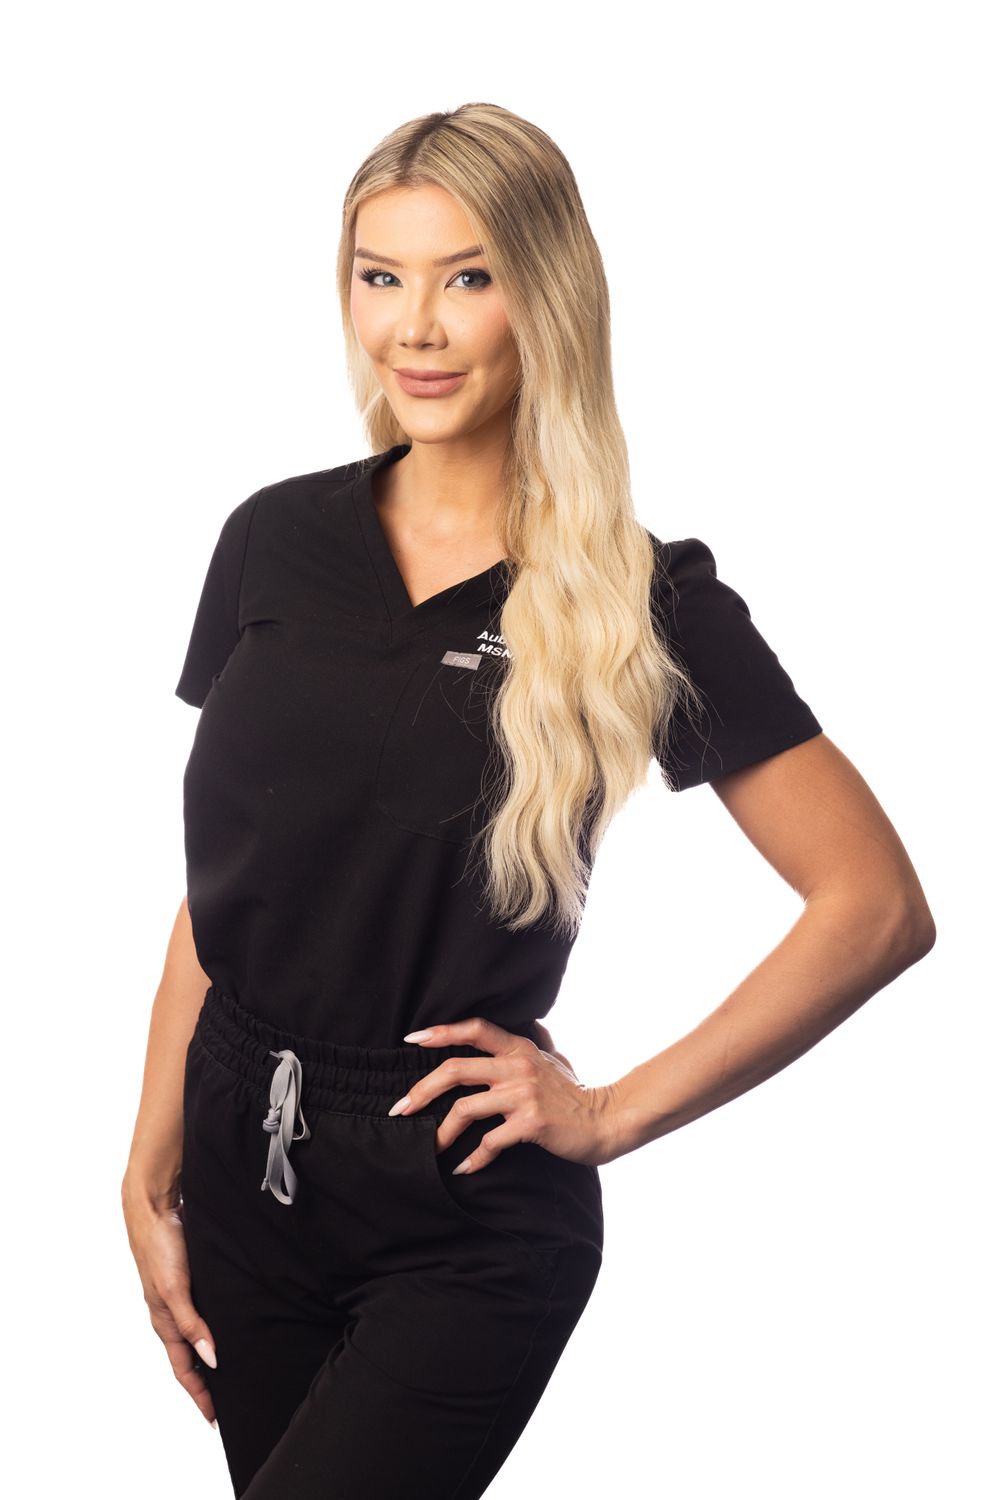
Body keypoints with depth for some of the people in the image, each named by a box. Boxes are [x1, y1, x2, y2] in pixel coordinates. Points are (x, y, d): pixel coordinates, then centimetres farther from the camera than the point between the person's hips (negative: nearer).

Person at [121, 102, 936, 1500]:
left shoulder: (641, 599, -9)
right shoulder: (275, 541, 2)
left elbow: (878, 907, -9)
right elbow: (214, 894, 7)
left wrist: (613, 1112, -9)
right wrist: (154, 1177, 5)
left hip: (468, 1223, -4)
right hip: (246, 1164, 4)